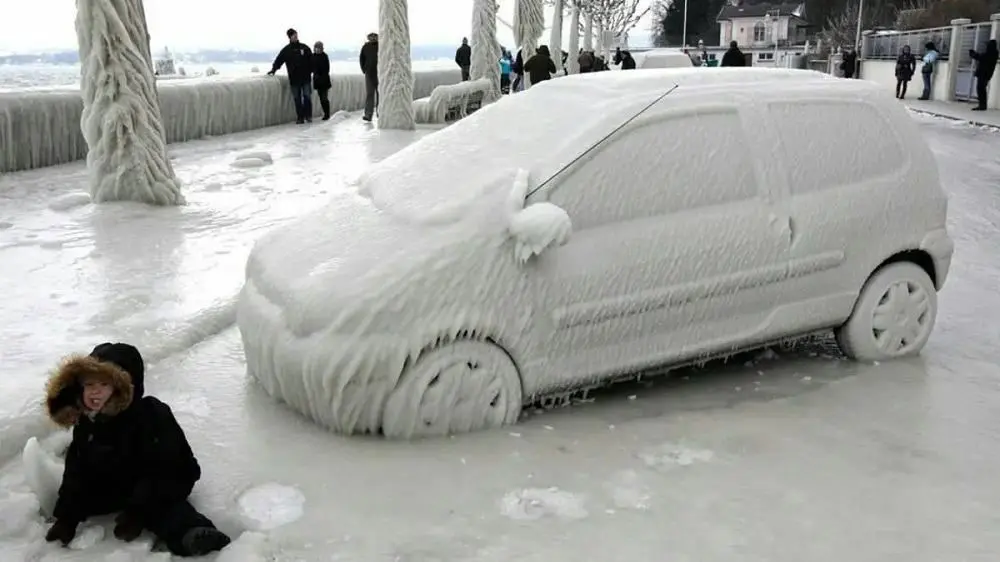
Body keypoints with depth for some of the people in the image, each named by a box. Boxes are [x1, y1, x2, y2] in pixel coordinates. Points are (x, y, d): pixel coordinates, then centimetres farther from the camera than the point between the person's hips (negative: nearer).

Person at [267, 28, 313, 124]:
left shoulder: (304, 48, 6)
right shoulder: (286, 50, 5)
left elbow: (311, 61, 7)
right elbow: (278, 61, 4)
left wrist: (311, 71, -4)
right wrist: (273, 70, -8)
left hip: (306, 77, 0)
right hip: (294, 78, 1)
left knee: (307, 97, -2)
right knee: (297, 99, 2)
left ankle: (308, 115, 8)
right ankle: (300, 117, 6)